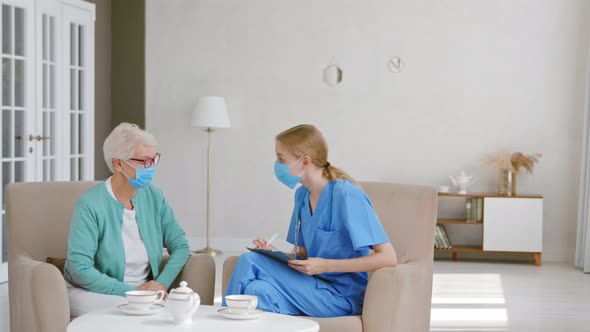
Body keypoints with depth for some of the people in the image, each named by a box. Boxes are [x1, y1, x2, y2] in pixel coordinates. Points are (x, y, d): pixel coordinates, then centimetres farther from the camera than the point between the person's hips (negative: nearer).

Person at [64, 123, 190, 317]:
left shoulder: (154, 198, 2)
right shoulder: (90, 204, -16)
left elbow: (180, 245, 6)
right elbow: (81, 269, -20)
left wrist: (162, 283, -12)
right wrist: (132, 291, -23)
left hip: (145, 289, 5)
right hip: (94, 292, -4)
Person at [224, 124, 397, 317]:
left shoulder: (346, 195, -17)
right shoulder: (302, 194, 8)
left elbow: (388, 258, -21)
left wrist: (325, 265, -21)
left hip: (344, 296, -7)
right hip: (314, 282, 7)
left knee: (258, 292, -25)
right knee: (249, 261, -16)